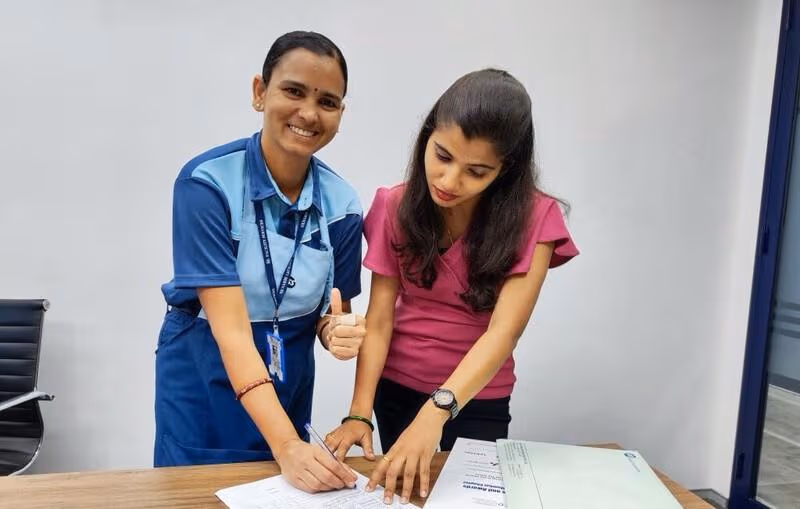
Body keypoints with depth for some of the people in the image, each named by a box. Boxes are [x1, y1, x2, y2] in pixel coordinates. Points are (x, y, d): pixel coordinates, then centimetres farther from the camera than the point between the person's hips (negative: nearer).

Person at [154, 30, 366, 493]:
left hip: (288, 386, 4)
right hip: (205, 384, -3)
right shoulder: (207, 182, -22)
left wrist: (336, 333, -25)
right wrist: (286, 445, -33)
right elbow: (231, 329, -27)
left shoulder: (341, 203, -10)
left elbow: (331, 312, 0)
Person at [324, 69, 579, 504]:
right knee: (399, 489, 20)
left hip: (479, 397, -2)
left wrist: (433, 414, -40)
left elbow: (503, 331, -28)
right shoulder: (397, 206, -12)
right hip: (396, 387, 2)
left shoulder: (532, 218, -20)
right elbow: (378, 319, -12)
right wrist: (359, 413, -23)